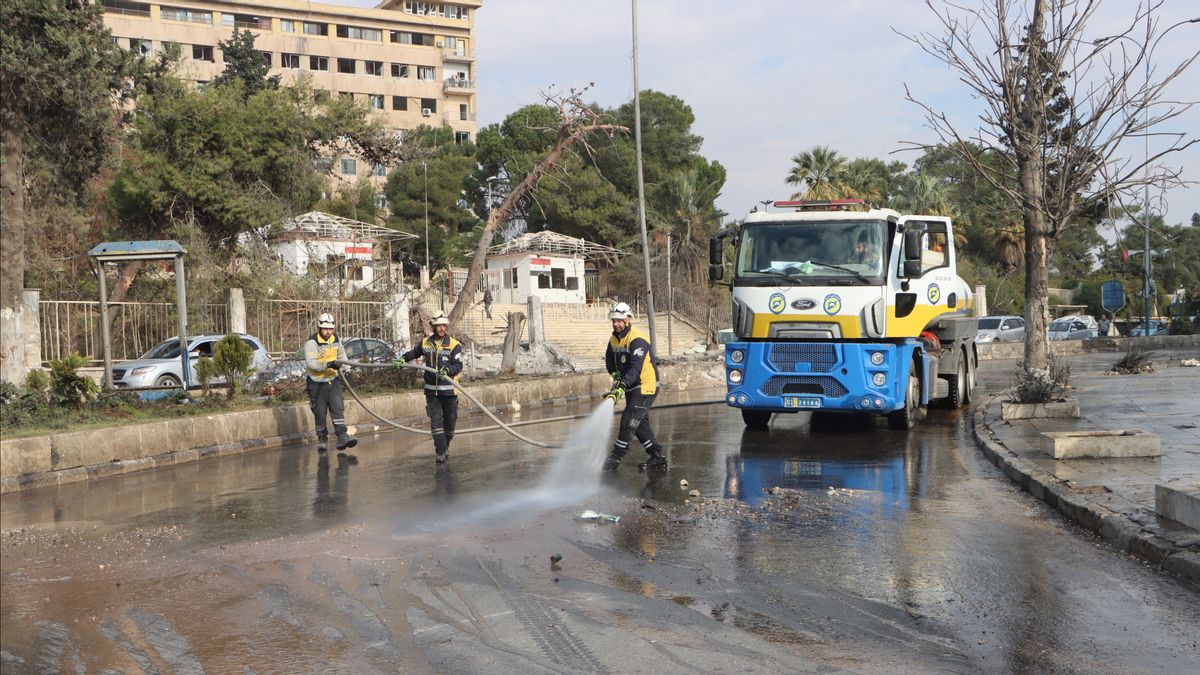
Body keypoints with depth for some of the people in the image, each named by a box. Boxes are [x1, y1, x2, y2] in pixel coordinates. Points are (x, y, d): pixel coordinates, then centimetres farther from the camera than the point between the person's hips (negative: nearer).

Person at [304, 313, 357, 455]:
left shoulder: (336, 339, 3)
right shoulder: (312, 343, -17)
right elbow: (311, 363, -28)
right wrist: (328, 364, -38)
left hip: (333, 380, 4)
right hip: (317, 383, -4)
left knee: (338, 408, -8)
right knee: (320, 413, 4)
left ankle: (342, 437, -13)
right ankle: (322, 439, 18)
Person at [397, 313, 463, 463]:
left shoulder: (454, 345, -7)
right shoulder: (425, 343, 5)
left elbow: (458, 366, -12)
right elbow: (414, 353, 26)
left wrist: (447, 370, -30)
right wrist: (403, 358, 10)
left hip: (449, 390, -2)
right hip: (431, 390, 2)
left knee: (450, 421, 10)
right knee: (436, 421, -6)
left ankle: (446, 447, 32)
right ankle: (441, 452, -4)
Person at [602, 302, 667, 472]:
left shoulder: (637, 340, -22)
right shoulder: (614, 339, 6)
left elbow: (635, 368, -31)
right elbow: (609, 360, 15)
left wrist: (621, 386, -41)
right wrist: (616, 373, -6)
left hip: (645, 386, -9)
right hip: (631, 387, 9)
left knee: (629, 420, -11)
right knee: (640, 423, 9)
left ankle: (616, 456, -6)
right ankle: (657, 457, 15)